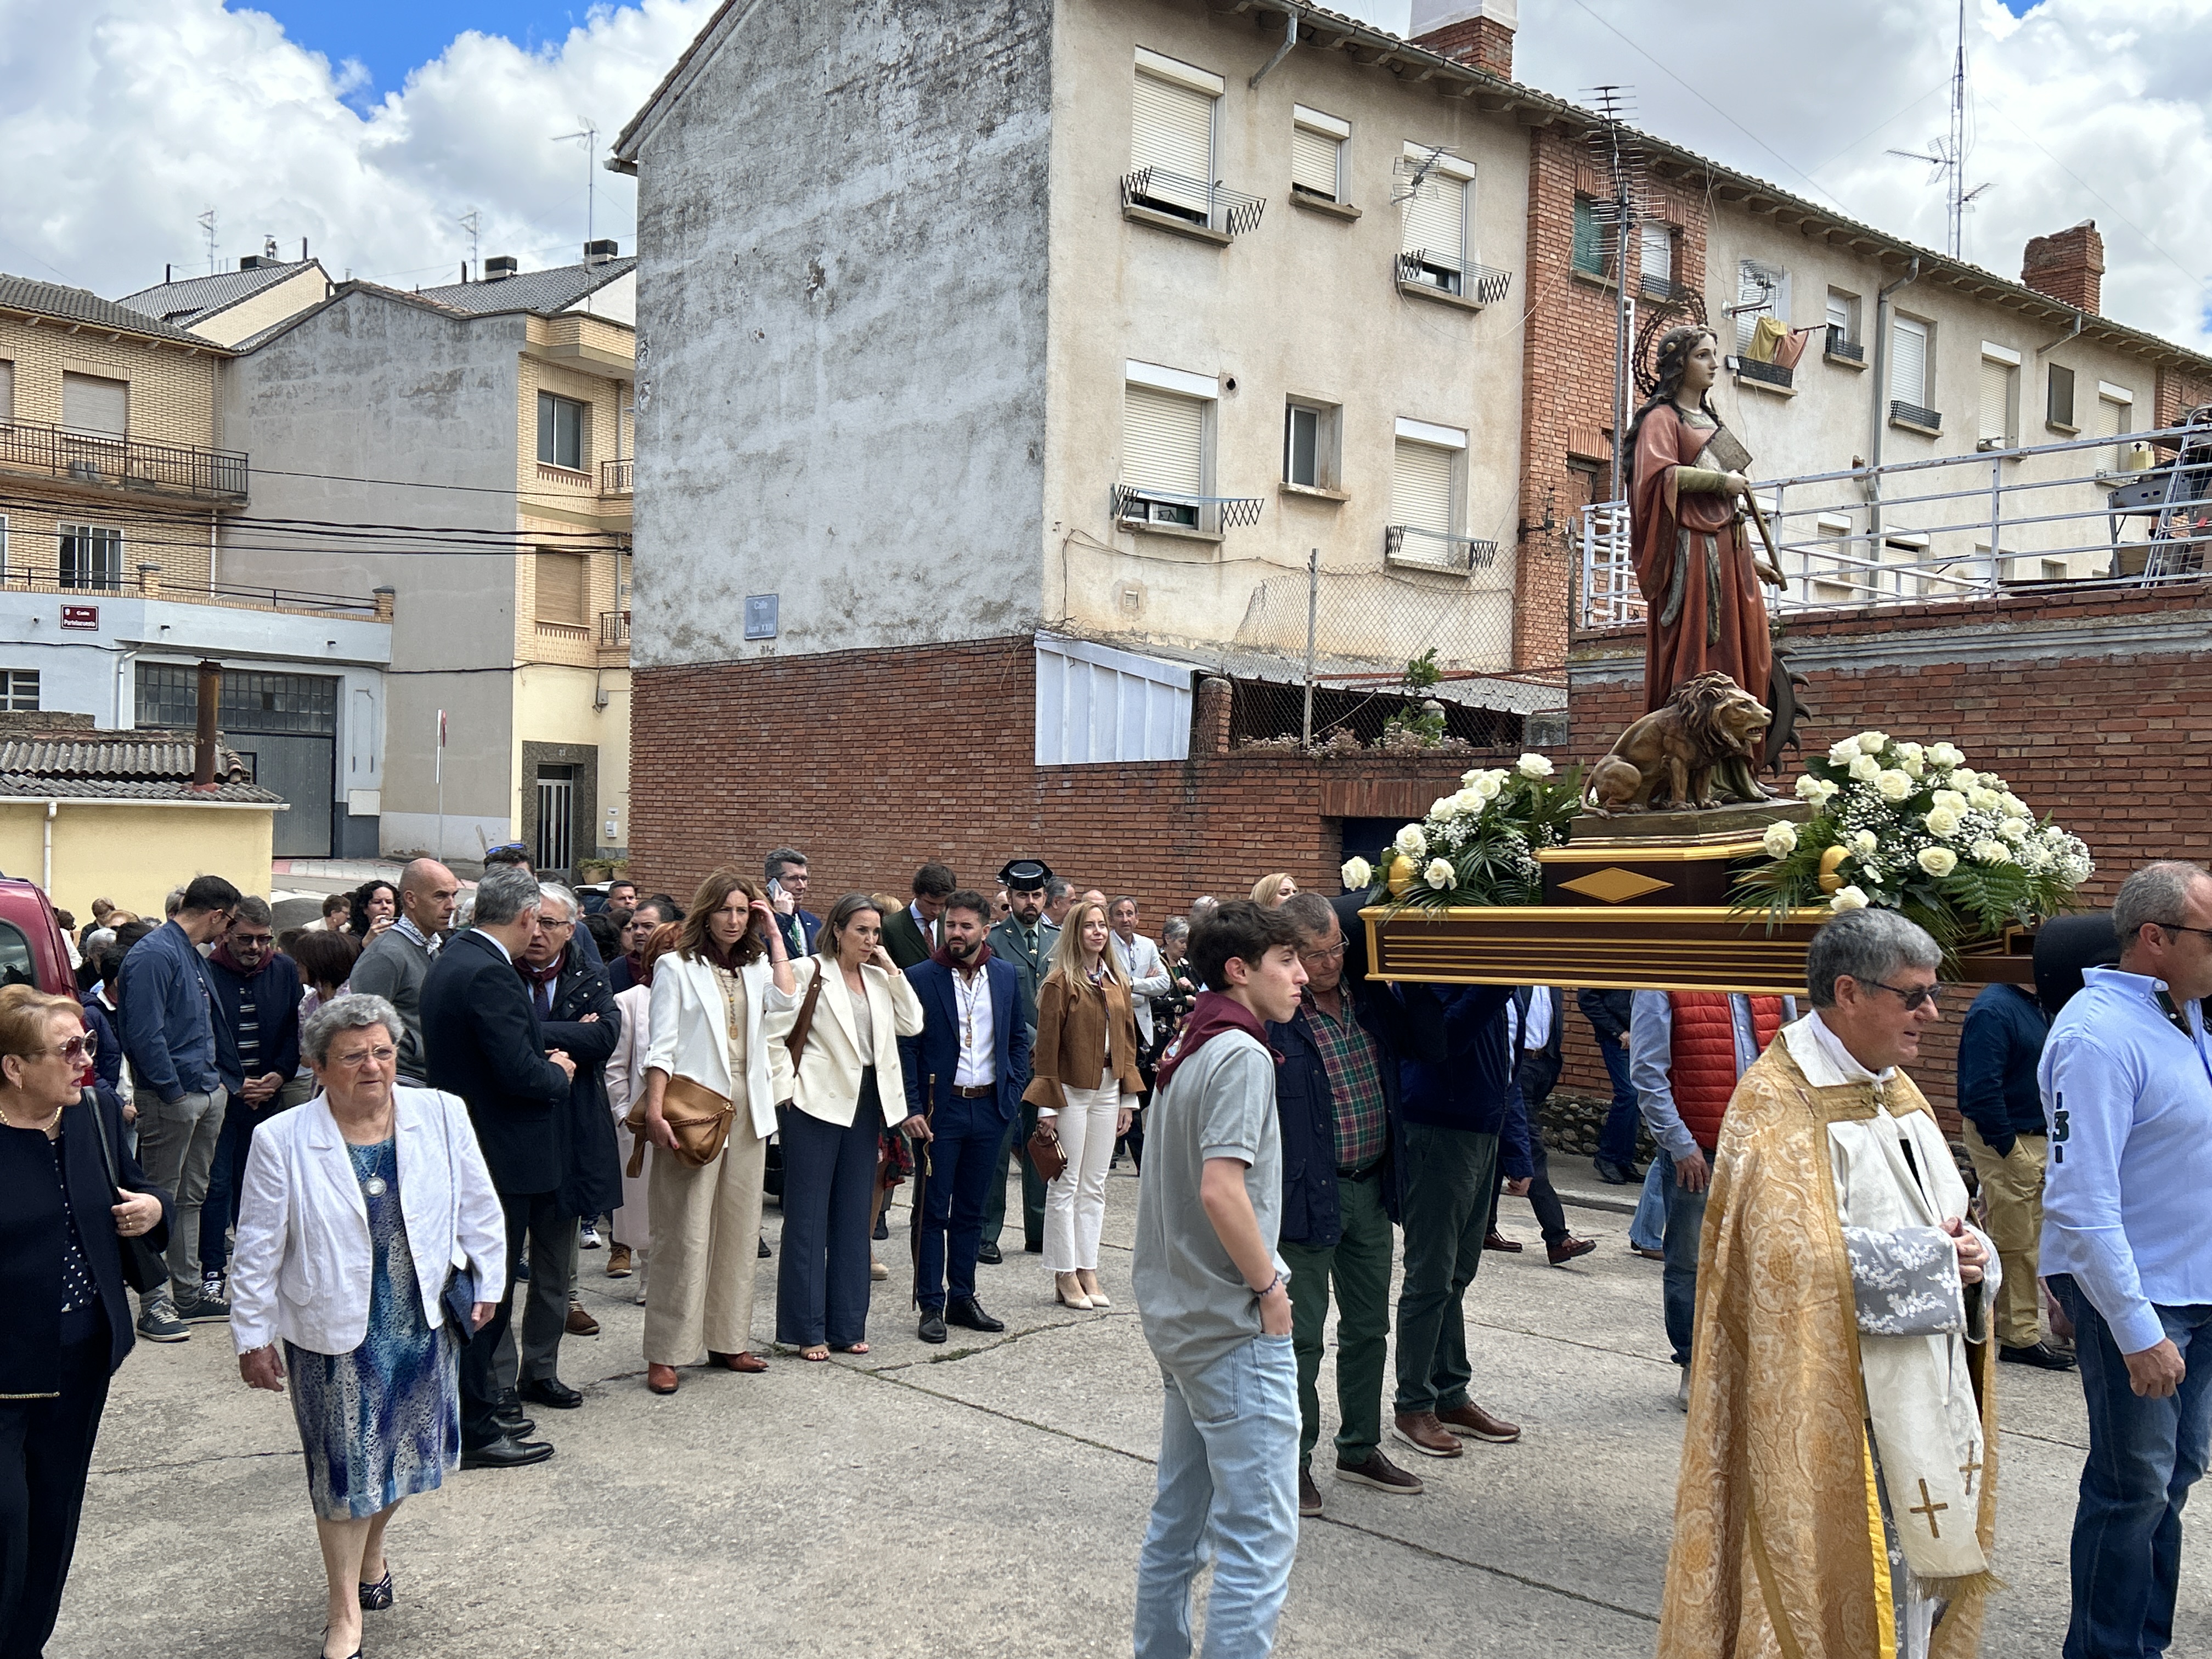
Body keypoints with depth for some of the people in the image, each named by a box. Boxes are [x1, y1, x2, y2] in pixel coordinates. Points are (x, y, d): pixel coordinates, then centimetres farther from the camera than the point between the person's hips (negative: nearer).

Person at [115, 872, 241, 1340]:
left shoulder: (192, 954, 15)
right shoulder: (154, 954, -15)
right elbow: (144, 1033, -21)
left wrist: (215, 1081, 13)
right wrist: (174, 1092, -18)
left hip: (206, 1094, 10)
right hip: (171, 1097, -10)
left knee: (191, 1197, 15)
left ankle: (188, 1293, 23)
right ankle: (154, 1302, 6)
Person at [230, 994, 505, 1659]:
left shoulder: (442, 1116, -6)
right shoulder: (282, 1141, -11)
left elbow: (478, 1209, 5)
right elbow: (259, 1250, -3)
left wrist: (485, 1286, 9)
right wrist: (254, 1337, 1)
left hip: (424, 1324, 3)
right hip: (334, 1334, -2)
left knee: (406, 1452, 16)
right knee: (343, 1469, 7)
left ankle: (372, 1551, 45)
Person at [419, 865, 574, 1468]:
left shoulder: (449, 960, 9)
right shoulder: (490, 974, -22)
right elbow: (521, 1074, -26)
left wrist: (542, 1061, 9)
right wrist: (557, 1072, -7)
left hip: (464, 1143, 10)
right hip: (500, 1157, -10)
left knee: (480, 1286, 20)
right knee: (489, 1289, -1)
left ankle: (478, 1402, 34)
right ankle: (475, 1433, 7)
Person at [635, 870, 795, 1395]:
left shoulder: (755, 969, 14)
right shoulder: (677, 968, 1)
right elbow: (662, 1045, -6)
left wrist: (775, 939, -2)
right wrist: (655, 1110, -17)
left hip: (747, 1109, 5)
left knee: (739, 1228, 9)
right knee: (685, 1231, -5)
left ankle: (727, 1341, 19)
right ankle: (665, 1354, 0)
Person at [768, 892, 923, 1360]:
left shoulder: (879, 978, 12)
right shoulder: (808, 972, -5)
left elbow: (912, 1024, 2)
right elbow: (775, 1032, -9)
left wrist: (893, 971, -1)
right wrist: (788, 1081, -16)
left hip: (866, 1103, 6)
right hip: (817, 1102, -6)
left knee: (854, 1216, 10)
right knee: (808, 1216, 1)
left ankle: (847, 1325, 18)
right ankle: (807, 1330, 7)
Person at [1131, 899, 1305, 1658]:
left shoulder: (1186, 1050, 12)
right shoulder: (1242, 1055, -17)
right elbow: (1222, 1191, -27)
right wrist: (1268, 1287, -15)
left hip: (1178, 1316, 10)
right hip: (1235, 1327, -10)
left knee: (1178, 1518, 19)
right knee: (1260, 1538, -3)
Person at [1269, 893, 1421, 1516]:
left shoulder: (1372, 998, 3)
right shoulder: (1271, 1015, -14)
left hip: (1371, 1189, 6)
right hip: (1308, 1194, -6)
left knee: (1369, 1327, 17)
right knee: (1301, 1335, 4)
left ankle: (1360, 1449, 32)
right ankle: (1294, 1459, 20)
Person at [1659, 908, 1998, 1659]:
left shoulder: (1895, 1089, 12)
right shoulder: (1780, 1102, -15)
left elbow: (1943, 1226, 18)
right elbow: (1799, 1257, -24)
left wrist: (1966, 1256, -4)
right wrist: (1931, 1261, -15)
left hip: (1920, 1396, 8)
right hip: (1837, 1411, -8)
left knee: (1914, 1591, 15)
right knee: (1849, 1594, -1)